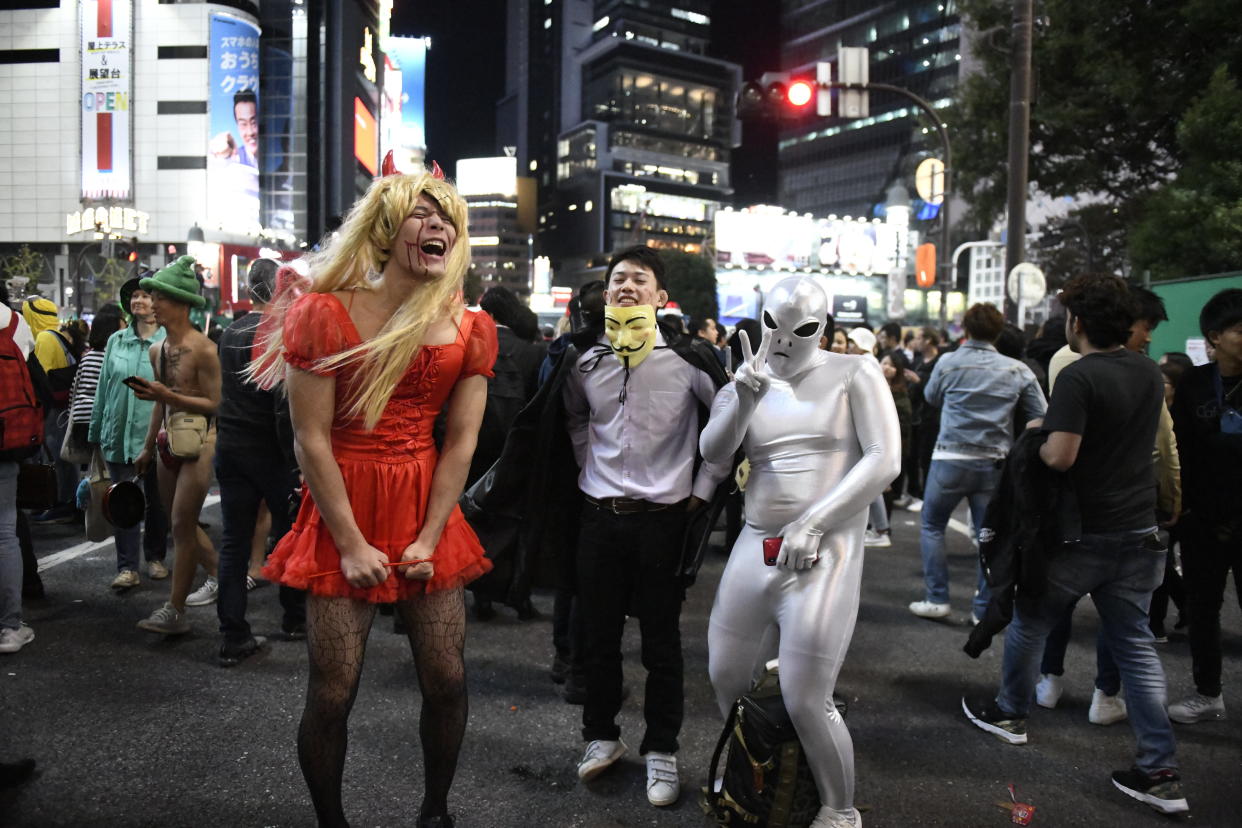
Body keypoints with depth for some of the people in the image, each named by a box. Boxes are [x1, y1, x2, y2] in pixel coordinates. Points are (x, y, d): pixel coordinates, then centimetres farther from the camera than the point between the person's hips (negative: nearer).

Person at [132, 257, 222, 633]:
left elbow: (216, 405, -16)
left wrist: (169, 396, -23)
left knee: (182, 525, -6)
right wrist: (148, 448, 23)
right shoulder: (156, 350, 10)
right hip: (168, 443, 8)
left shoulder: (203, 349, -14)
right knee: (180, 523, 15)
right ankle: (217, 573, 35)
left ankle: (174, 611, 1)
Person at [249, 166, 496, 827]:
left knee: (447, 681, 5)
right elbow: (311, 439, -8)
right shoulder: (327, 314, -5)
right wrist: (351, 545, -11)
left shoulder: (469, 330, 5)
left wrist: (428, 540, -6)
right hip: (343, 517, -3)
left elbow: (460, 442, 1)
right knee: (333, 692, 0)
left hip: (427, 512, 3)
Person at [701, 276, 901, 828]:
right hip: (754, 549, 5)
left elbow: (884, 461, -11)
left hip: (825, 554, -5)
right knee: (725, 678, 15)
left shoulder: (855, 374, -2)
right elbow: (712, 452, -8)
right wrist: (744, 398, -26)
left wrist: (813, 523, -18)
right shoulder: (742, 387, 9)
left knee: (805, 703, -5)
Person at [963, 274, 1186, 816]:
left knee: (1030, 623, 14)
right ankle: (1160, 770, 9)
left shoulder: (1078, 376, -20)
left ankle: (1010, 713, 32)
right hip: (1138, 530, 7)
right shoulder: (1149, 373, 7)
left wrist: (1037, 435, -7)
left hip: (1082, 535, -7)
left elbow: (1060, 456, -27)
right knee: (1134, 643, 10)